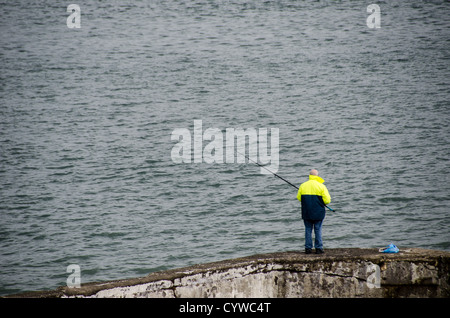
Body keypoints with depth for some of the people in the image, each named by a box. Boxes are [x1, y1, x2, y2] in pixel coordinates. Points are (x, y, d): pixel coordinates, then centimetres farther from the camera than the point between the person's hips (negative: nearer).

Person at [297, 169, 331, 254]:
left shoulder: (303, 186, 0)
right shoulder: (321, 186, -8)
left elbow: (299, 198, 8)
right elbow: (327, 200, -10)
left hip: (306, 212, 2)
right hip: (318, 213, -2)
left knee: (308, 229, 9)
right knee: (318, 230, 5)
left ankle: (308, 248, 8)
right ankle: (319, 248, 5)